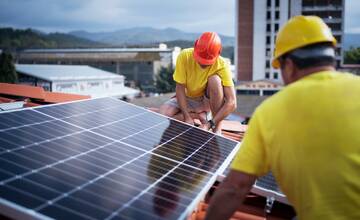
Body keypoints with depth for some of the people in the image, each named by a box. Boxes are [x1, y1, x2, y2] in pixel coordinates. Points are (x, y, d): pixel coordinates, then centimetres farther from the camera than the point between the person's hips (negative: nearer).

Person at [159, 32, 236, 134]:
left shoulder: (222, 65, -27)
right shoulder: (185, 56, -24)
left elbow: (231, 103, -31)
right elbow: (180, 88, -19)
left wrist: (210, 124, -38)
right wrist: (187, 116, -28)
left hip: (208, 99, -1)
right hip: (187, 99, 1)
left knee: (215, 80, -34)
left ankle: (217, 130, -23)